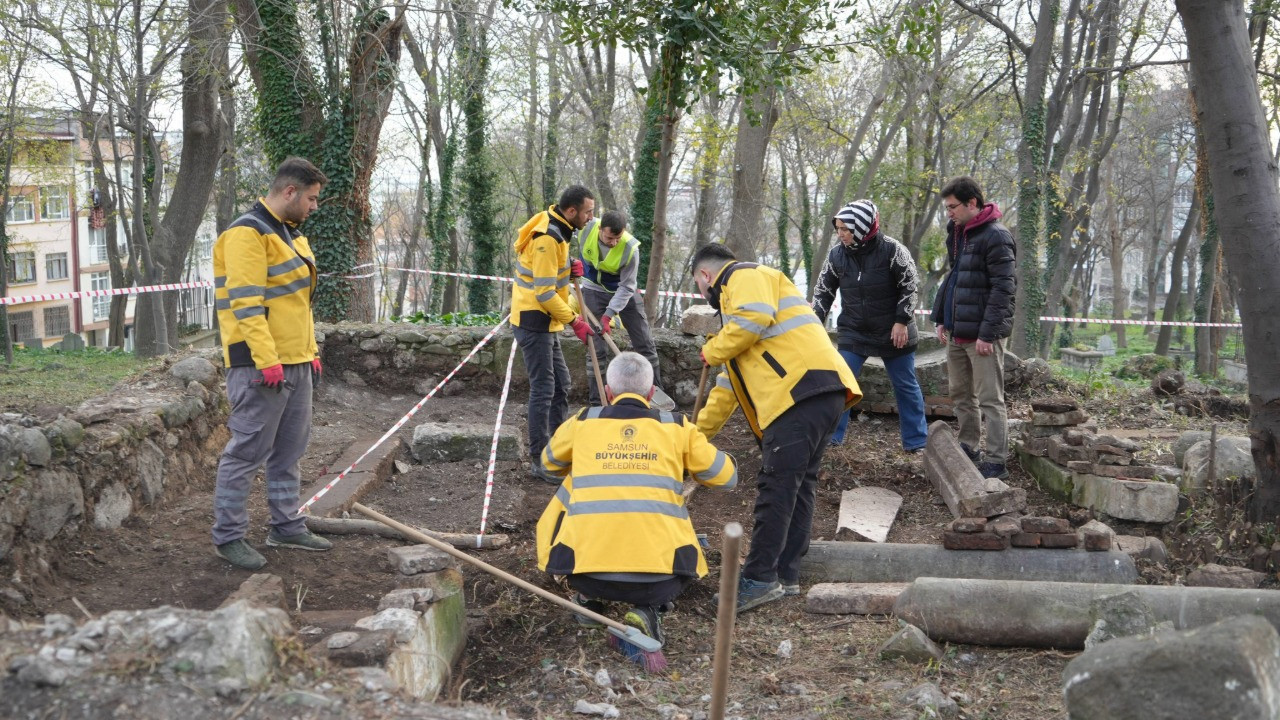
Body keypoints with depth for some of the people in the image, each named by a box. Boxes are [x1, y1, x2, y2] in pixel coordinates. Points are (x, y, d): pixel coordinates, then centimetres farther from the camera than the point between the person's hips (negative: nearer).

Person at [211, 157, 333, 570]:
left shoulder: (290, 233, 18)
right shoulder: (247, 234, -13)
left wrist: (311, 351, 20)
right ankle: (228, 537, 4)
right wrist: (267, 360, -24)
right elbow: (246, 303, -20)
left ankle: (286, 527, 25)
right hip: (262, 366, -10)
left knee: (289, 450, 15)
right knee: (246, 453, -4)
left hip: (296, 363, 10)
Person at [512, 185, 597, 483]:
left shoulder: (558, 231, 9)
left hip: (546, 322, 10)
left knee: (561, 383, 17)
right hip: (534, 321, -10)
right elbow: (545, 293, -22)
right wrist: (574, 321, -17)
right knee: (543, 389, -7)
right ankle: (539, 461, -2)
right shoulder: (547, 238, -22)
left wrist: (570, 269, 0)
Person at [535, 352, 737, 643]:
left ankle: (589, 598, 21)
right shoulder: (677, 427, 11)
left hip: (587, 571, 1)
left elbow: (550, 463, 33)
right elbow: (726, 476, 22)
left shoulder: (582, 422, 13)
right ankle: (648, 609, 5)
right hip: (657, 580, -1)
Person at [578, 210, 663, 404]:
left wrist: (609, 314, -32)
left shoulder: (630, 248, -31)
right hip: (594, 290, 1)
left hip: (623, 291, -1)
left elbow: (626, 287, -25)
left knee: (645, 343, 4)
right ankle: (596, 401, 7)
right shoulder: (586, 228, -27)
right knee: (596, 347, -1)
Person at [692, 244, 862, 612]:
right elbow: (728, 386, 38)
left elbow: (754, 318, -18)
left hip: (803, 388, -11)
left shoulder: (744, 275, 6)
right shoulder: (735, 301, 36)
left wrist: (712, 351, -1)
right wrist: (698, 434, 41)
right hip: (823, 395, 11)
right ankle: (785, 577, 13)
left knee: (776, 487, -11)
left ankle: (760, 580, -10)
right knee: (799, 488, 10)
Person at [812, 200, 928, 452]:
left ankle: (916, 441, 17)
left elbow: (909, 287, -8)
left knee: (906, 386, 7)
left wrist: (902, 321, -12)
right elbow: (823, 291, 7)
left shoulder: (892, 250, -15)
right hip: (853, 333, 3)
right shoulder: (836, 255, -4)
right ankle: (830, 437, 6)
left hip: (894, 333, -2)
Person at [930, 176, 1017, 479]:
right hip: (957, 332, 9)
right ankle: (968, 450, 30)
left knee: (990, 400, -5)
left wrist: (988, 333, -21)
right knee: (960, 394, 17)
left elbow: (1003, 289, -18)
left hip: (982, 334, -9)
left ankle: (996, 462, -1)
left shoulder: (996, 237, -14)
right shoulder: (957, 233, 13)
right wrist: (941, 317, 14)